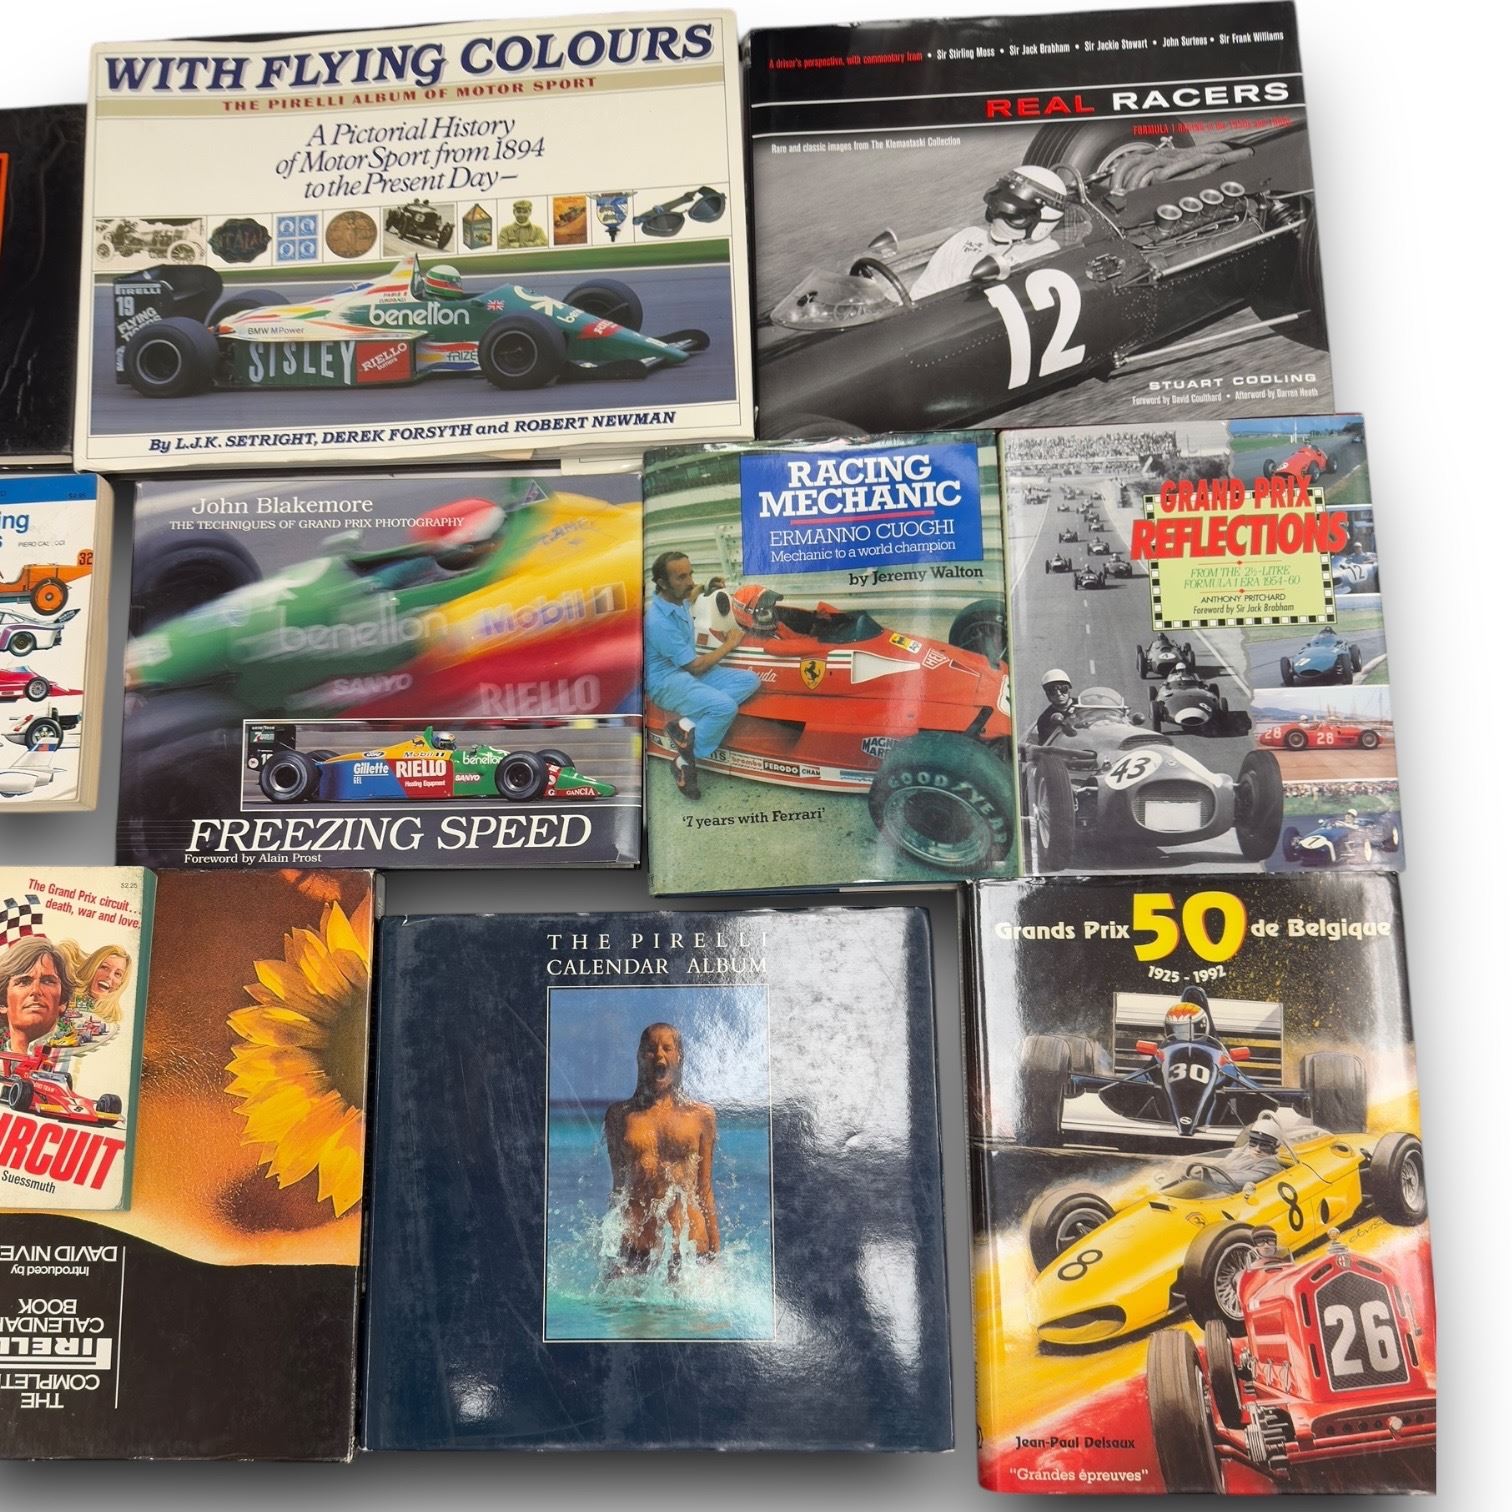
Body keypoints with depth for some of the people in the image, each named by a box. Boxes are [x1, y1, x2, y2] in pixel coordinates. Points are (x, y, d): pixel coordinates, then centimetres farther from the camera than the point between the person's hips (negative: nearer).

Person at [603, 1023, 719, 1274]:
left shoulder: (701, 1115, 5)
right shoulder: (620, 1114, 7)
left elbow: (704, 1191, 8)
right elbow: (618, 1188, 13)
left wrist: (714, 1254, 6)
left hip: (690, 1244, -1)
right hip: (635, 1247, 1)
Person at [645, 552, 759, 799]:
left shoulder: (677, 600, 1)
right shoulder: (659, 621, -26)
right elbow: (695, 666, -18)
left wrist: (706, 588, 14)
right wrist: (729, 644, -6)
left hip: (690, 669, 10)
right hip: (668, 680, -10)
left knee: (750, 681, -6)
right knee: (725, 706, -32)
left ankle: (689, 725, -16)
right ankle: (686, 760, -14)